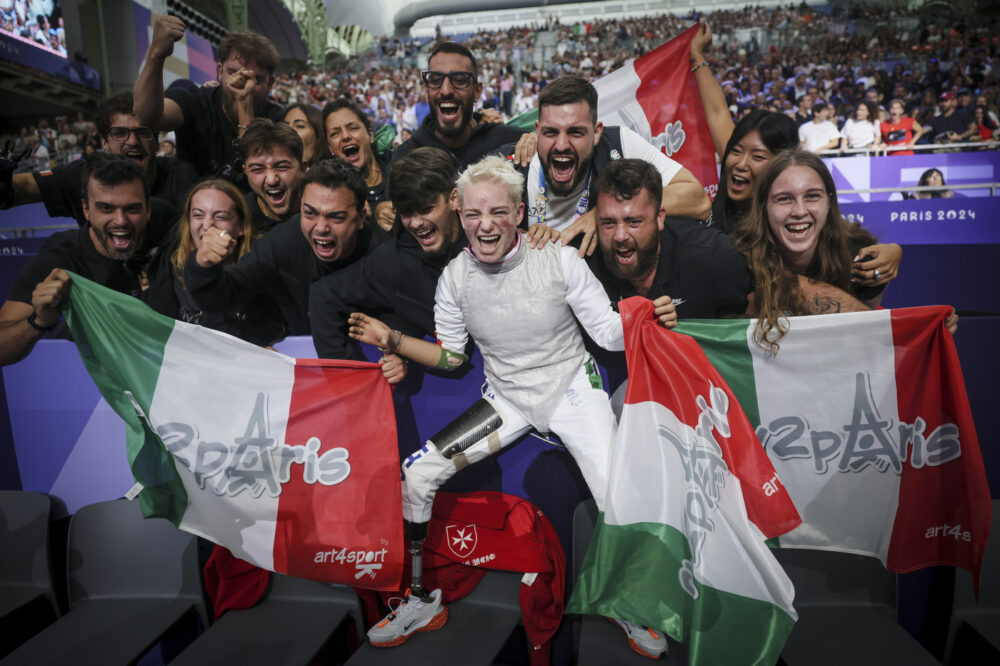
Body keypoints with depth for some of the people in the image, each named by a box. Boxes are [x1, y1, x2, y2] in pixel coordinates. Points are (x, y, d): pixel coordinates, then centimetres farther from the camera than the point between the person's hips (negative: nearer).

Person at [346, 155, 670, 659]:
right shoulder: (455, 277, -6)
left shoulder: (560, 260, -16)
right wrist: (393, 340, -9)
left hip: (571, 387, -2)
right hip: (507, 398, 3)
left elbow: (610, 335, -12)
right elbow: (450, 356, 3)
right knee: (416, 474, -7)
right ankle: (422, 602, 18)